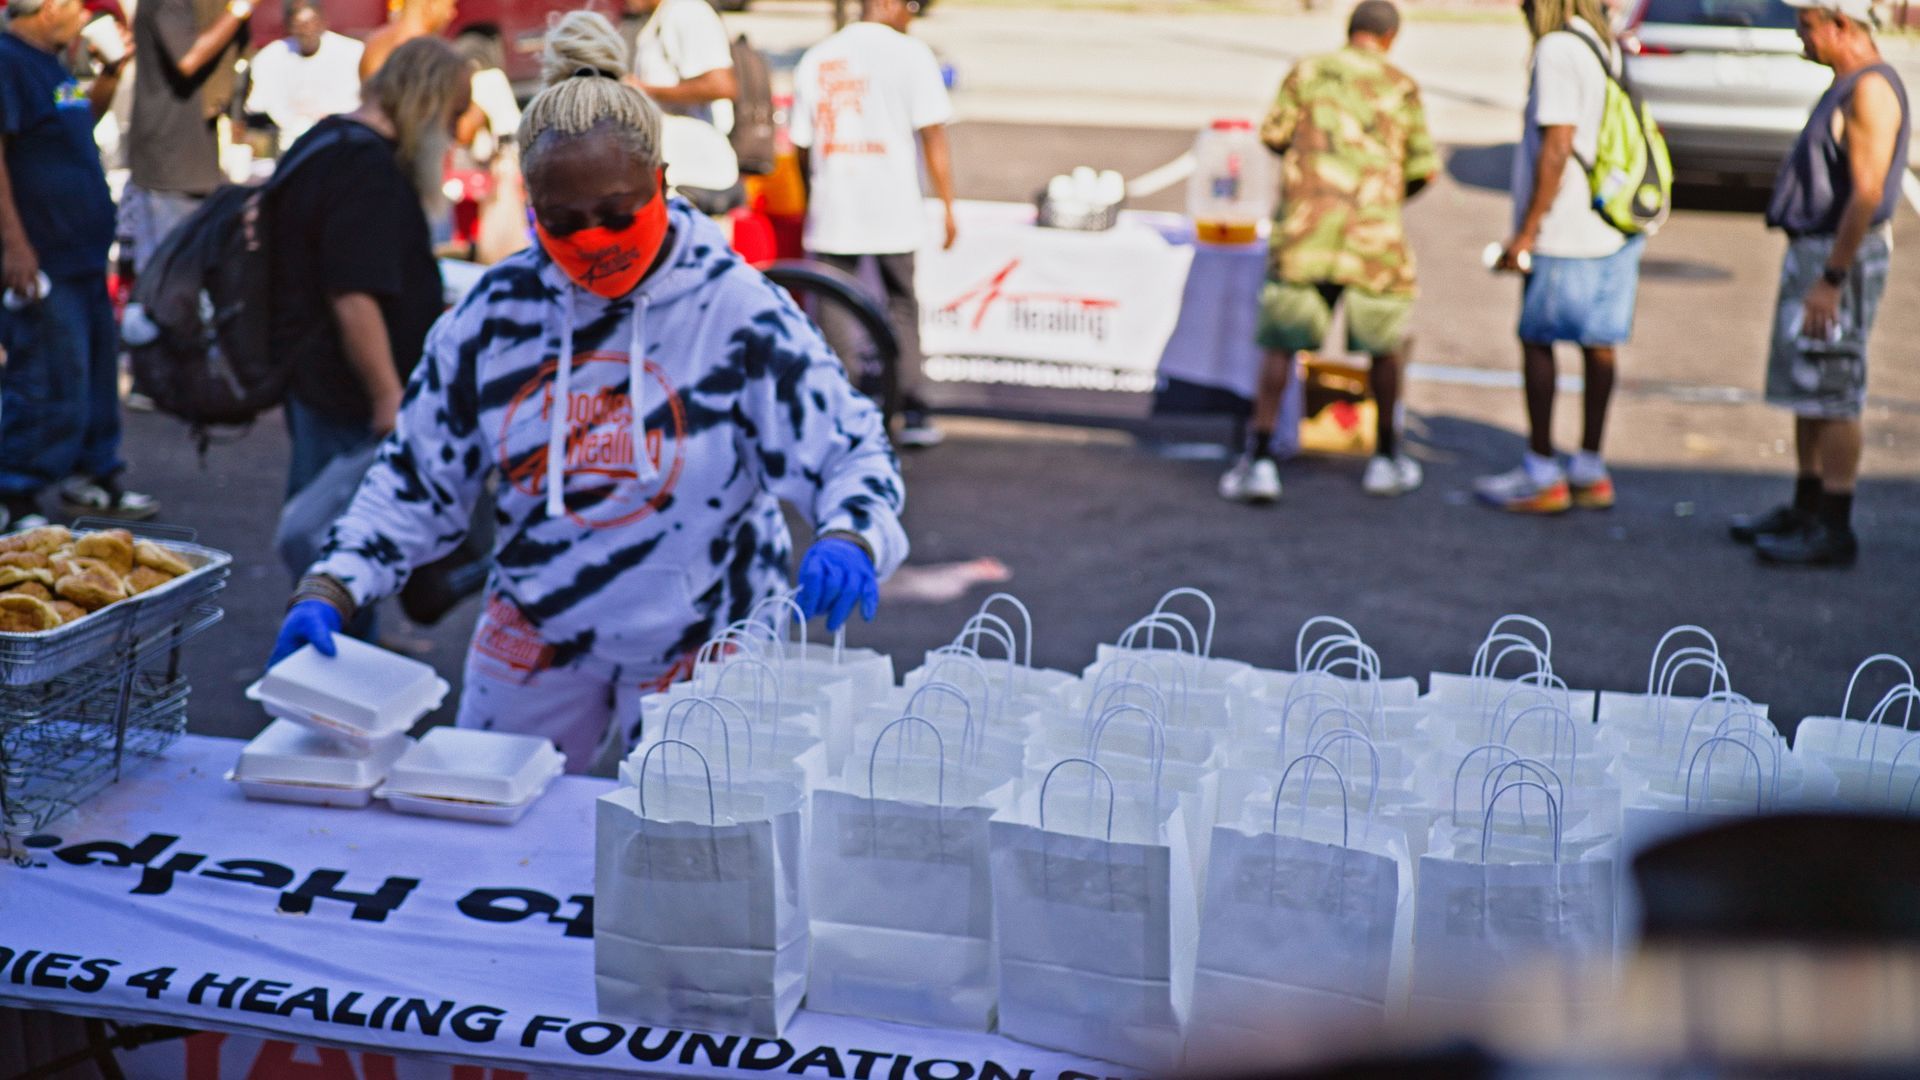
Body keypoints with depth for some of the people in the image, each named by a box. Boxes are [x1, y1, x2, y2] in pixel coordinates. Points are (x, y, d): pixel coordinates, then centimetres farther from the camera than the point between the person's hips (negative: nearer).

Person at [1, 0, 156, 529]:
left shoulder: (48, 63, 16)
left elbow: (83, 118, 34)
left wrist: (111, 72, 17)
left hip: (81, 256, 10)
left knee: (97, 368, 18)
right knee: (51, 386, -9)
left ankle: (95, 473, 31)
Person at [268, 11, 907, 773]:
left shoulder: (734, 310, -15)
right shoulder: (496, 311, -5)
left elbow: (852, 453, -14)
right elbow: (414, 483, 2)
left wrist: (845, 540, -37)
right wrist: (327, 593, -11)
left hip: (699, 648, -3)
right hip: (534, 638, 3)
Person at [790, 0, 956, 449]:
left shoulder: (816, 60, 9)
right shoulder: (909, 53, -2)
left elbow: (802, 146, 11)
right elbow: (933, 137, -7)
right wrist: (949, 208, -3)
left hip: (831, 213, 2)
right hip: (893, 210, -2)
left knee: (832, 314, 7)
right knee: (900, 308, 10)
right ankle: (912, 415, 9)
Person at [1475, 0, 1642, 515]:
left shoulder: (1557, 50, -14)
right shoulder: (1607, 47, 13)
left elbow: (1557, 148, -19)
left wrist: (1527, 231, -16)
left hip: (1569, 231, -8)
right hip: (1616, 226, 8)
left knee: (1537, 340, 1)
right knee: (1599, 343, 10)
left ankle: (1542, 475, 5)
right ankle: (1590, 470, 17)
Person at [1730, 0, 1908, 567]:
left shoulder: (1870, 90, -17)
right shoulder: (1848, 85, 15)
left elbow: (1866, 194, -23)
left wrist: (1830, 281, -24)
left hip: (1840, 259, -10)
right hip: (1813, 251, 10)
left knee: (1832, 399, -6)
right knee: (1805, 393, 15)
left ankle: (1834, 531, -2)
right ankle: (1806, 510, 24)